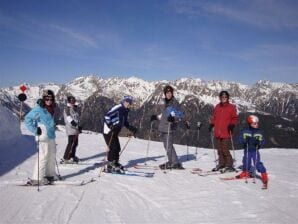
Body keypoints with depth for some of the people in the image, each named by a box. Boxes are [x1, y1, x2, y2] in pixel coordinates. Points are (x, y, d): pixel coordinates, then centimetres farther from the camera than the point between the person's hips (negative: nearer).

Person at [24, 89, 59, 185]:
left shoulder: (51, 109, 13)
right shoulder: (38, 109, -12)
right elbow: (27, 119, -13)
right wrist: (35, 130, -17)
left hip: (51, 136, 9)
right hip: (43, 137, -9)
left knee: (52, 155, 16)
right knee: (43, 156, -9)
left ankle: (50, 174, 31)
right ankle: (37, 178, -2)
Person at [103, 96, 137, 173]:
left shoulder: (125, 111, 12)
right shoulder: (118, 108, -17)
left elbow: (125, 122, 22)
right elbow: (107, 116, -23)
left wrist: (131, 128, 10)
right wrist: (110, 125, -33)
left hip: (114, 132, 9)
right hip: (109, 131, -9)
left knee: (117, 148, 10)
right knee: (112, 148, -11)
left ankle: (115, 164, 23)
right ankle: (110, 167, -4)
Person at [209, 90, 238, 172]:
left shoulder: (231, 107, -1)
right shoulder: (217, 107, 13)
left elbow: (235, 118, 0)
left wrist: (232, 125, -16)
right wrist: (212, 124, 8)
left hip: (226, 133, -5)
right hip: (217, 133, 5)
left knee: (225, 150, -8)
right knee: (219, 150, 11)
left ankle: (229, 166, 5)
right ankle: (221, 164, 24)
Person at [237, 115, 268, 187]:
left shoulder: (259, 132, 0)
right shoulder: (244, 131, -5)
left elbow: (263, 141, 0)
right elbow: (240, 140, -5)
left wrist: (259, 143, -21)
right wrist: (245, 140, -25)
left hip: (255, 151, 0)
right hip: (247, 150, 1)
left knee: (258, 163, -9)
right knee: (246, 162, 9)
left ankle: (264, 175, 3)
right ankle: (245, 173, 34)